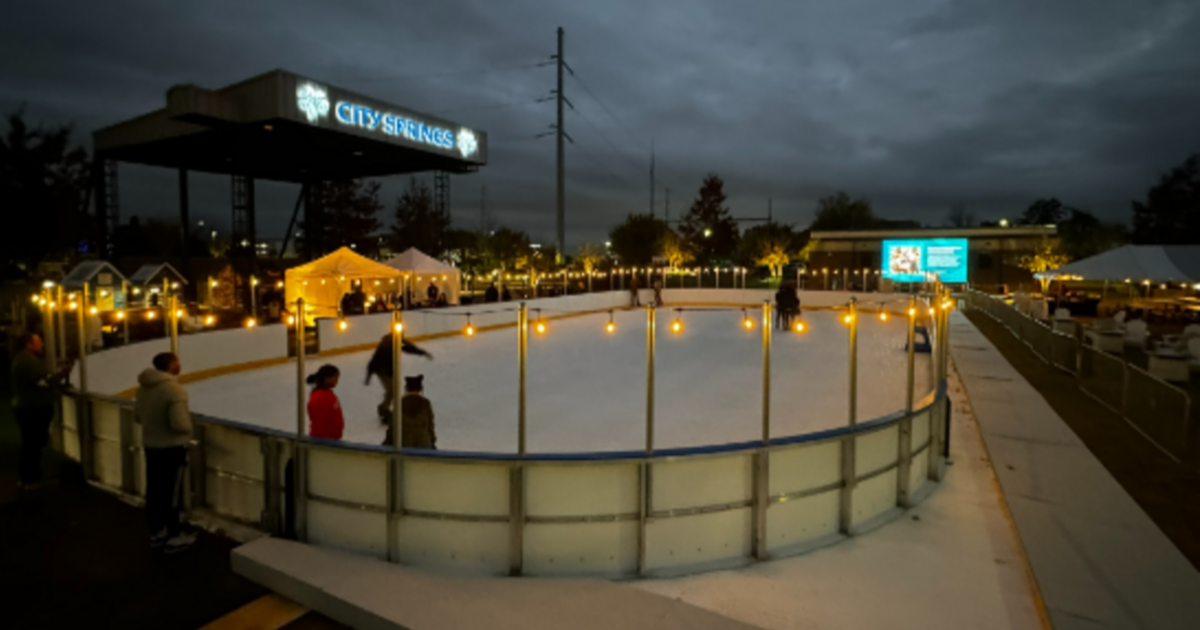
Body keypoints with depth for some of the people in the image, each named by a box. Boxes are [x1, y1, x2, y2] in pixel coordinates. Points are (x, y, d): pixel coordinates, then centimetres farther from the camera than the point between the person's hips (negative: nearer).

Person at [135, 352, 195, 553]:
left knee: (154, 490, 17)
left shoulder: (144, 386, 2)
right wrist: (188, 421, -5)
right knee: (172, 492, 2)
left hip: (150, 446, 8)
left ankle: (156, 532, 30)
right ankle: (174, 538, 12)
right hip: (172, 448, -8)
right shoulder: (174, 389, -24)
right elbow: (180, 424, -26)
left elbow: (138, 416, 12)